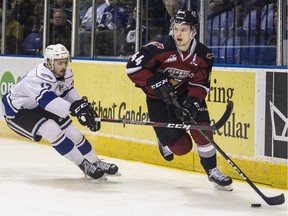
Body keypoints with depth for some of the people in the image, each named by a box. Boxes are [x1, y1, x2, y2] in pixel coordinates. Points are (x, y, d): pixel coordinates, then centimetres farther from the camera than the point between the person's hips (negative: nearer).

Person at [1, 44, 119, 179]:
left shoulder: (65, 73, -9)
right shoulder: (39, 78, -37)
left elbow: (69, 92, 5)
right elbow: (47, 99, -53)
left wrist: (85, 107, -12)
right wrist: (73, 108, -64)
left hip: (39, 107, 8)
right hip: (17, 110, -8)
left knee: (72, 131, 2)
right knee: (51, 129, -26)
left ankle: (96, 163, 19)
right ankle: (84, 165, -13)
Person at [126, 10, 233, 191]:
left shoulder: (204, 56, -13)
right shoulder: (160, 48, -26)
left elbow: (201, 84, -10)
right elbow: (133, 67, -25)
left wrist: (192, 102, -28)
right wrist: (156, 82, -31)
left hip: (186, 95, 3)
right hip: (159, 100, -3)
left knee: (202, 132, -12)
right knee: (181, 147, -6)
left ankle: (212, 171, 10)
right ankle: (165, 139, 31)